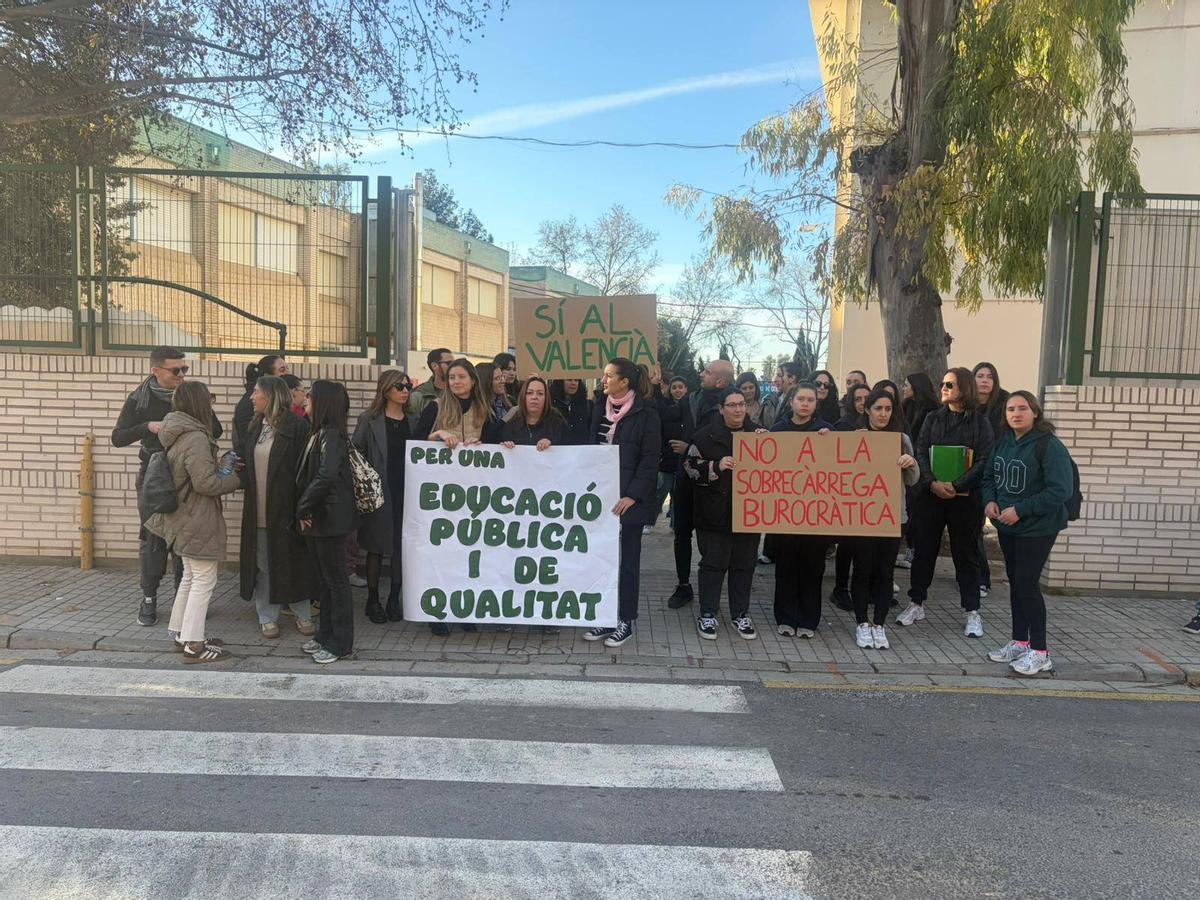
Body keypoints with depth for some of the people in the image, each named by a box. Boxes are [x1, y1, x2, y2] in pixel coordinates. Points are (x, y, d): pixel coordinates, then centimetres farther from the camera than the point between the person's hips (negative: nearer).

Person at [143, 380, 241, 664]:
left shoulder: (175, 433, 8)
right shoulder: (196, 438, -22)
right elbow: (205, 482, -25)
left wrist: (221, 470, 7)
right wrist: (235, 480, -10)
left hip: (183, 518, 10)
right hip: (199, 521, -10)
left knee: (191, 576, 22)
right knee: (204, 580, -1)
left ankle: (180, 631, 32)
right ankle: (193, 644, 4)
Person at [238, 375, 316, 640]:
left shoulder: (297, 426, -11)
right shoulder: (255, 427, 12)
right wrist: (238, 470, -1)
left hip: (285, 509, -6)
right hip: (258, 511, 6)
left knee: (292, 563, 6)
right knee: (263, 565, 10)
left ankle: (303, 615, 21)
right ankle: (267, 618, 21)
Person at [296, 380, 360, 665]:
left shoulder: (331, 435, -16)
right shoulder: (319, 433, 12)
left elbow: (327, 475, -30)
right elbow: (307, 475, 12)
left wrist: (304, 507, -21)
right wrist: (305, 511, 3)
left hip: (330, 518, -9)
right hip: (318, 518, 9)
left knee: (335, 580, 1)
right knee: (324, 580, 17)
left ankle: (340, 644, 10)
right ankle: (326, 635, 29)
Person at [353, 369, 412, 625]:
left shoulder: (412, 421, 11)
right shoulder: (369, 419, -1)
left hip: (406, 494, 3)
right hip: (379, 494, -3)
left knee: (401, 548, 6)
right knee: (376, 548, 6)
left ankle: (394, 599, 19)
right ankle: (373, 601, 18)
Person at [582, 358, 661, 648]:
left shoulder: (646, 414, -7)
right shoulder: (599, 409, 10)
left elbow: (650, 459, -10)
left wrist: (632, 495, -16)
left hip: (629, 500, -5)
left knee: (627, 560, 4)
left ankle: (625, 621, 14)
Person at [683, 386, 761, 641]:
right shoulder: (706, 436, -2)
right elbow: (690, 467, -6)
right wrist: (717, 467, -19)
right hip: (715, 514, -3)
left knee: (744, 564, 10)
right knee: (713, 563, 3)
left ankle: (741, 614, 23)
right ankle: (707, 615, 14)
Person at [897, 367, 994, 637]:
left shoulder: (979, 421, 1)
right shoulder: (933, 418, 9)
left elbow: (984, 460, -7)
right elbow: (921, 452, 1)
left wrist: (957, 485, -18)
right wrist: (932, 483, -15)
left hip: (964, 496, -3)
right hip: (930, 494, 3)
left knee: (965, 552, 4)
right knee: (924, 549, 8)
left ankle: (972, 612, 11)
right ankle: (916, 604, 20)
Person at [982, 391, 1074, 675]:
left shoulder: (1049, 446, -18)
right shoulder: (1003, 442, 5)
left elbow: (1061, 490, -23)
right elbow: (989, 476, 15)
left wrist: (1020, 510, -24)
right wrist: (989, 501, -6)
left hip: (1037, 528, -7)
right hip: (1007, 526, 7)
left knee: (1027, 583, -7)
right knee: (1015, 582, 14)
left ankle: (1039, 652, 6)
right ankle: (1019, 642, 27)